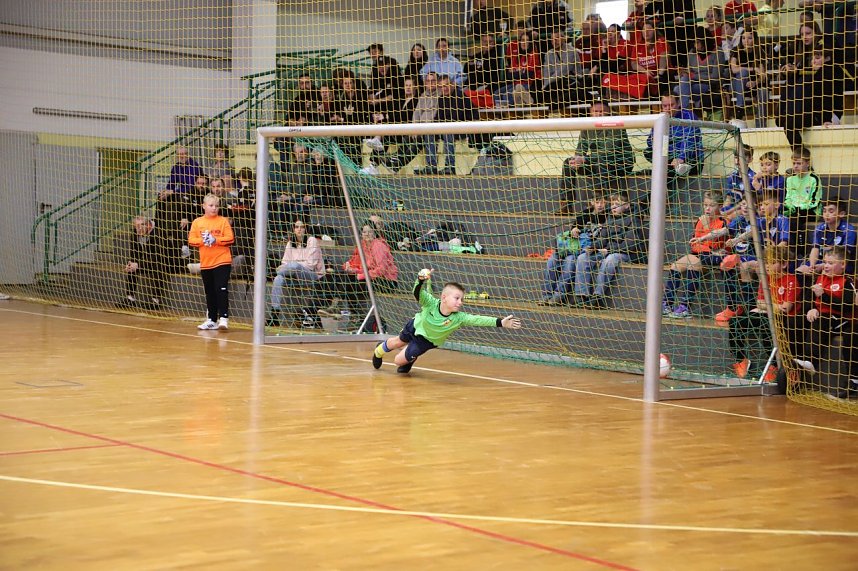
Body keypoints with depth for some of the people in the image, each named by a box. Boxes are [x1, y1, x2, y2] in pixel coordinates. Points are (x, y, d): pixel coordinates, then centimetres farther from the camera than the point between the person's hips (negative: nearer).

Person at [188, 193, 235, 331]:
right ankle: (211, 320, 22)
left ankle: (223, 318, -10)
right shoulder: (197, 222, 6)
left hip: (222, 261, -4)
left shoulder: (223, 221, -1)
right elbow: (191, 240, 2)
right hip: (206, 263, 4)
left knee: (222, 290, -11)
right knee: (210, 293, 13)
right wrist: (202, 240, -15)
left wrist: (215, 240, -18)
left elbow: (230, 238, -8)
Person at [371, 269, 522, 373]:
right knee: (398, 342, 31)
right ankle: (379, 351, 64)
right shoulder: (431, 303, -38)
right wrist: (421, 280, -70)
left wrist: (500, 322, -60)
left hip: (426, 341, 0)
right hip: (415, 327, 0)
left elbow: (477, 320, -48)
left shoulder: (458, 317, -38)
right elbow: (418, 293, -48)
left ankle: (409, 361, 42)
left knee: (399, 361, 4)